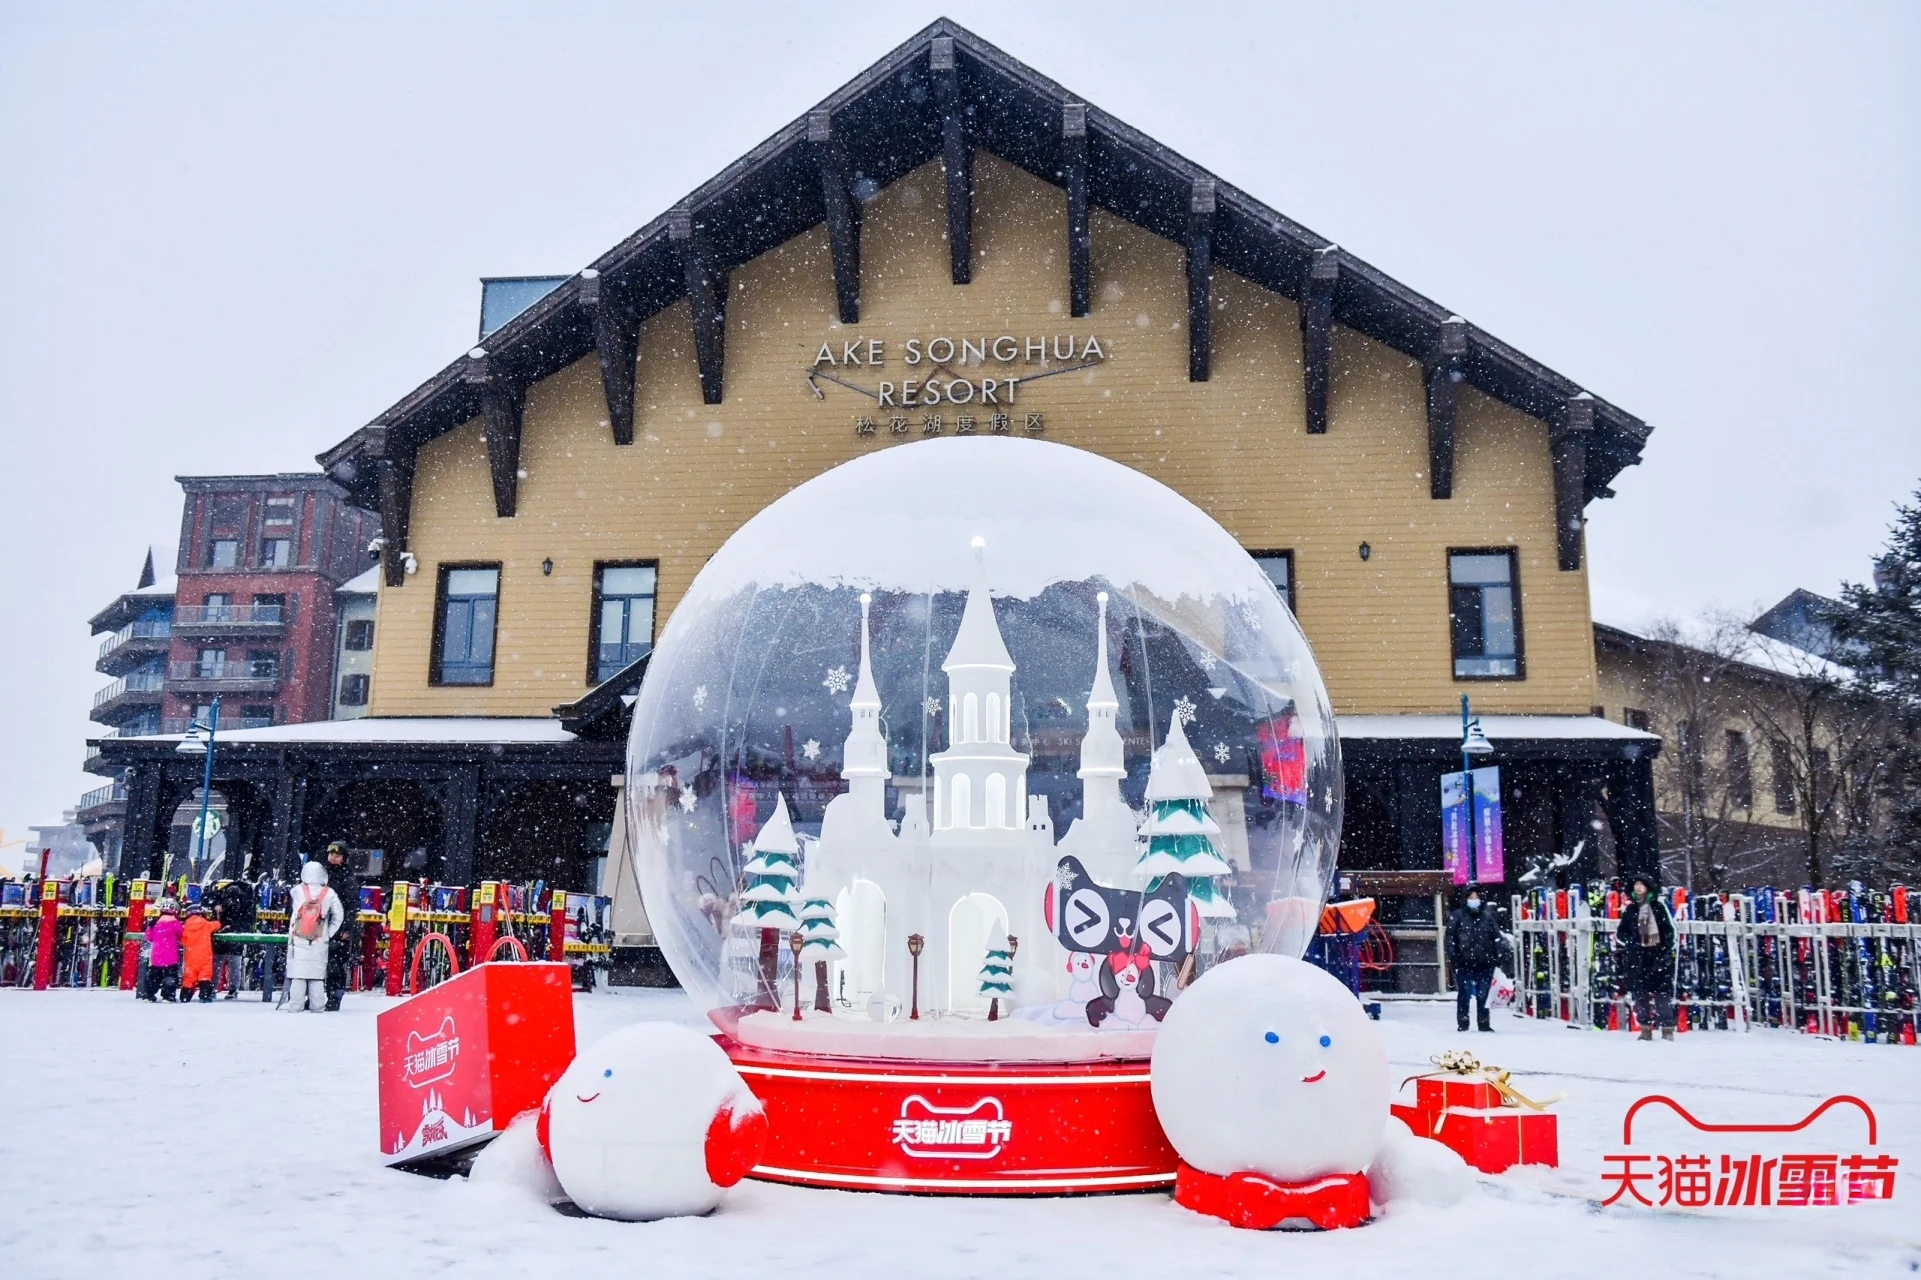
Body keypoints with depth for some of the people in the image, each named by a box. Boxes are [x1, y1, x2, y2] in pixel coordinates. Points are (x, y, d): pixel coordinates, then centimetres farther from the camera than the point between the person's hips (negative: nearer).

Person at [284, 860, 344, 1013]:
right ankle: (317, 1007, 6)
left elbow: (290, 909, 6)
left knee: (297, 973, 2)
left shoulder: (297, 890, -5)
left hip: (298, 941, -1)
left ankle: (295, 1006, 0)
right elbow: (338, 917, 2)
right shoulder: (330, 894, -3)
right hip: (319, 942, 1)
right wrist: (329, 934, 9)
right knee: (317, 974, 7)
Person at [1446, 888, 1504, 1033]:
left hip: (1485, 962, 2)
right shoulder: (1457, 916, 1)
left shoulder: (1488, 915, 9)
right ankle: (1462, 1024, 8)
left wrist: (1498, 956, 1)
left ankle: (1484, 1023, 16)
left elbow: (1496, 937, 10)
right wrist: (1453, 958, -9)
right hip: (1464, 963, -2)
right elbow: (1450, 938, -2)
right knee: (1464, 994, -1)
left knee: (1483, 994, 6)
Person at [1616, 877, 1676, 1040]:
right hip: (1636, 956, 3)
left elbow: (1669, 931, 1)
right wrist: (1630, 941, -5)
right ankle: (1645, 1028, 7)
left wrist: (1667, 951, -8)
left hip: (1657, 954, -2)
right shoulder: (1630, 909, 11)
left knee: (1662, 992, -6)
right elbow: (1620, 931, 13)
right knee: (1640, 992, 1)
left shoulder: (1658, 907, 4)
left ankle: (1667, 1028, -4)